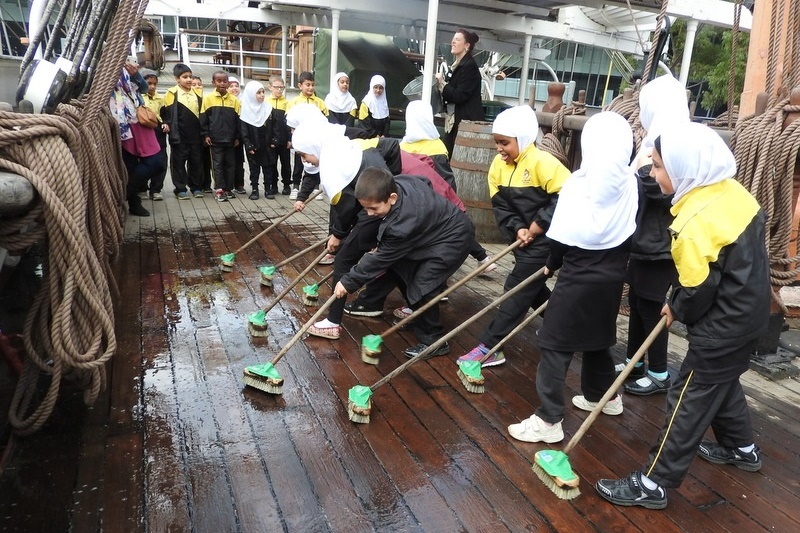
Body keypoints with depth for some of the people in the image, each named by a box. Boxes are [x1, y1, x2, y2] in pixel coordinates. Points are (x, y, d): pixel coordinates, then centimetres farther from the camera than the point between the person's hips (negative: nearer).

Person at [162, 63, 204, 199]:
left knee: (196, 161, 8)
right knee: (179, 162, 3)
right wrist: (167, 125, -11)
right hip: (179, 136, -3)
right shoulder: (172, 94, -4)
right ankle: (180, 189, 10)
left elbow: (202, 113, 15)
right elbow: (165, 112, 0)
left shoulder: (197, 94, 8)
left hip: (195, 135, 4)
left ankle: (196, 187, 19)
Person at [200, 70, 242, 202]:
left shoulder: (234, 100, 3)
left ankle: (228, 189, 16)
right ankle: (219, 190, 2)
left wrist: (237, 137, 3)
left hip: (230, 139, 2)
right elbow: (203, 118, 1)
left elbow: (238, 119, 6)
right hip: (215, 139, -2)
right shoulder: (208, 98, -1)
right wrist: (205, 135, -5)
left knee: (230, 164, 7)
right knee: (218, 164, 0)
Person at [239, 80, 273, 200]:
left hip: (266, 145, 2)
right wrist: (248, 145, -11)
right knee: (254, 168, 6)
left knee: (267, 167, 5)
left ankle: (268, 189, 12)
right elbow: (243, 130, -5)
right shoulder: (246, 110, -4)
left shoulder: (268, 109, 2)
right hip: (253, 146, -1)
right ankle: (254, 189, 13)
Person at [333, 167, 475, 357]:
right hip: (438, 226, 10)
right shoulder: (397, 183, -16)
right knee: (400, 268, 10)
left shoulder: (403, 225, -36)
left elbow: (381, 258, -25)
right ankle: (418, 316, 28)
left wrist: (348, 282, -15)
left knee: (421, 286, -17)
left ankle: (434, 341, 1)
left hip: (453, 238, -10)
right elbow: (425, 183, 6)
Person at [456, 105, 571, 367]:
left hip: (546, 237, -8)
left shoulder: (542, 162, -21)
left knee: (518, 289, -7)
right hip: (524, 236, 8)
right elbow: (500, 205, 0)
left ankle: (490, 347, -3)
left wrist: (540, 224, -23)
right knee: (531, 286, 19)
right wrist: (517, 229, -15)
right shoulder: (498, 165, 0)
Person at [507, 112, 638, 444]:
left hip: (581, 275, -7)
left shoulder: (580, 182, -18)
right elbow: (626, 232, 5)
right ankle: (603, 395, 42)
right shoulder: (629, 183, 0)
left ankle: (548, 420, 3)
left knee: (554, 345, 0)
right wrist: (612, 262, 14)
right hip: (612, 273, 7)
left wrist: (552, 265, 2)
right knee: (596, 338, 25)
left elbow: (562, 235, -15)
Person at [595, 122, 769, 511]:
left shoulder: (693, 223, -29)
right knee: (722, 382, 28)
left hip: (725, 322, -9)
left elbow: (698, 290, -24)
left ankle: (653, 484, 9)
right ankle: (742, 448, 50)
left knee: (690, 399, -1)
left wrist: (677, 311, 1)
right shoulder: (731, 190, -3)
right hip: (749, 308, 9)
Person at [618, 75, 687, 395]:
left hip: (657, 243, -9)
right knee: (636, 302, 17)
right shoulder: (657, 139, 10)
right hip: (644, 238, 9)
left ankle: (659, 375, 18)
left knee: (650, 307, 2)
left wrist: (644, 170, -19)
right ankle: (634, 363, 31)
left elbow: (669, 193, -23)